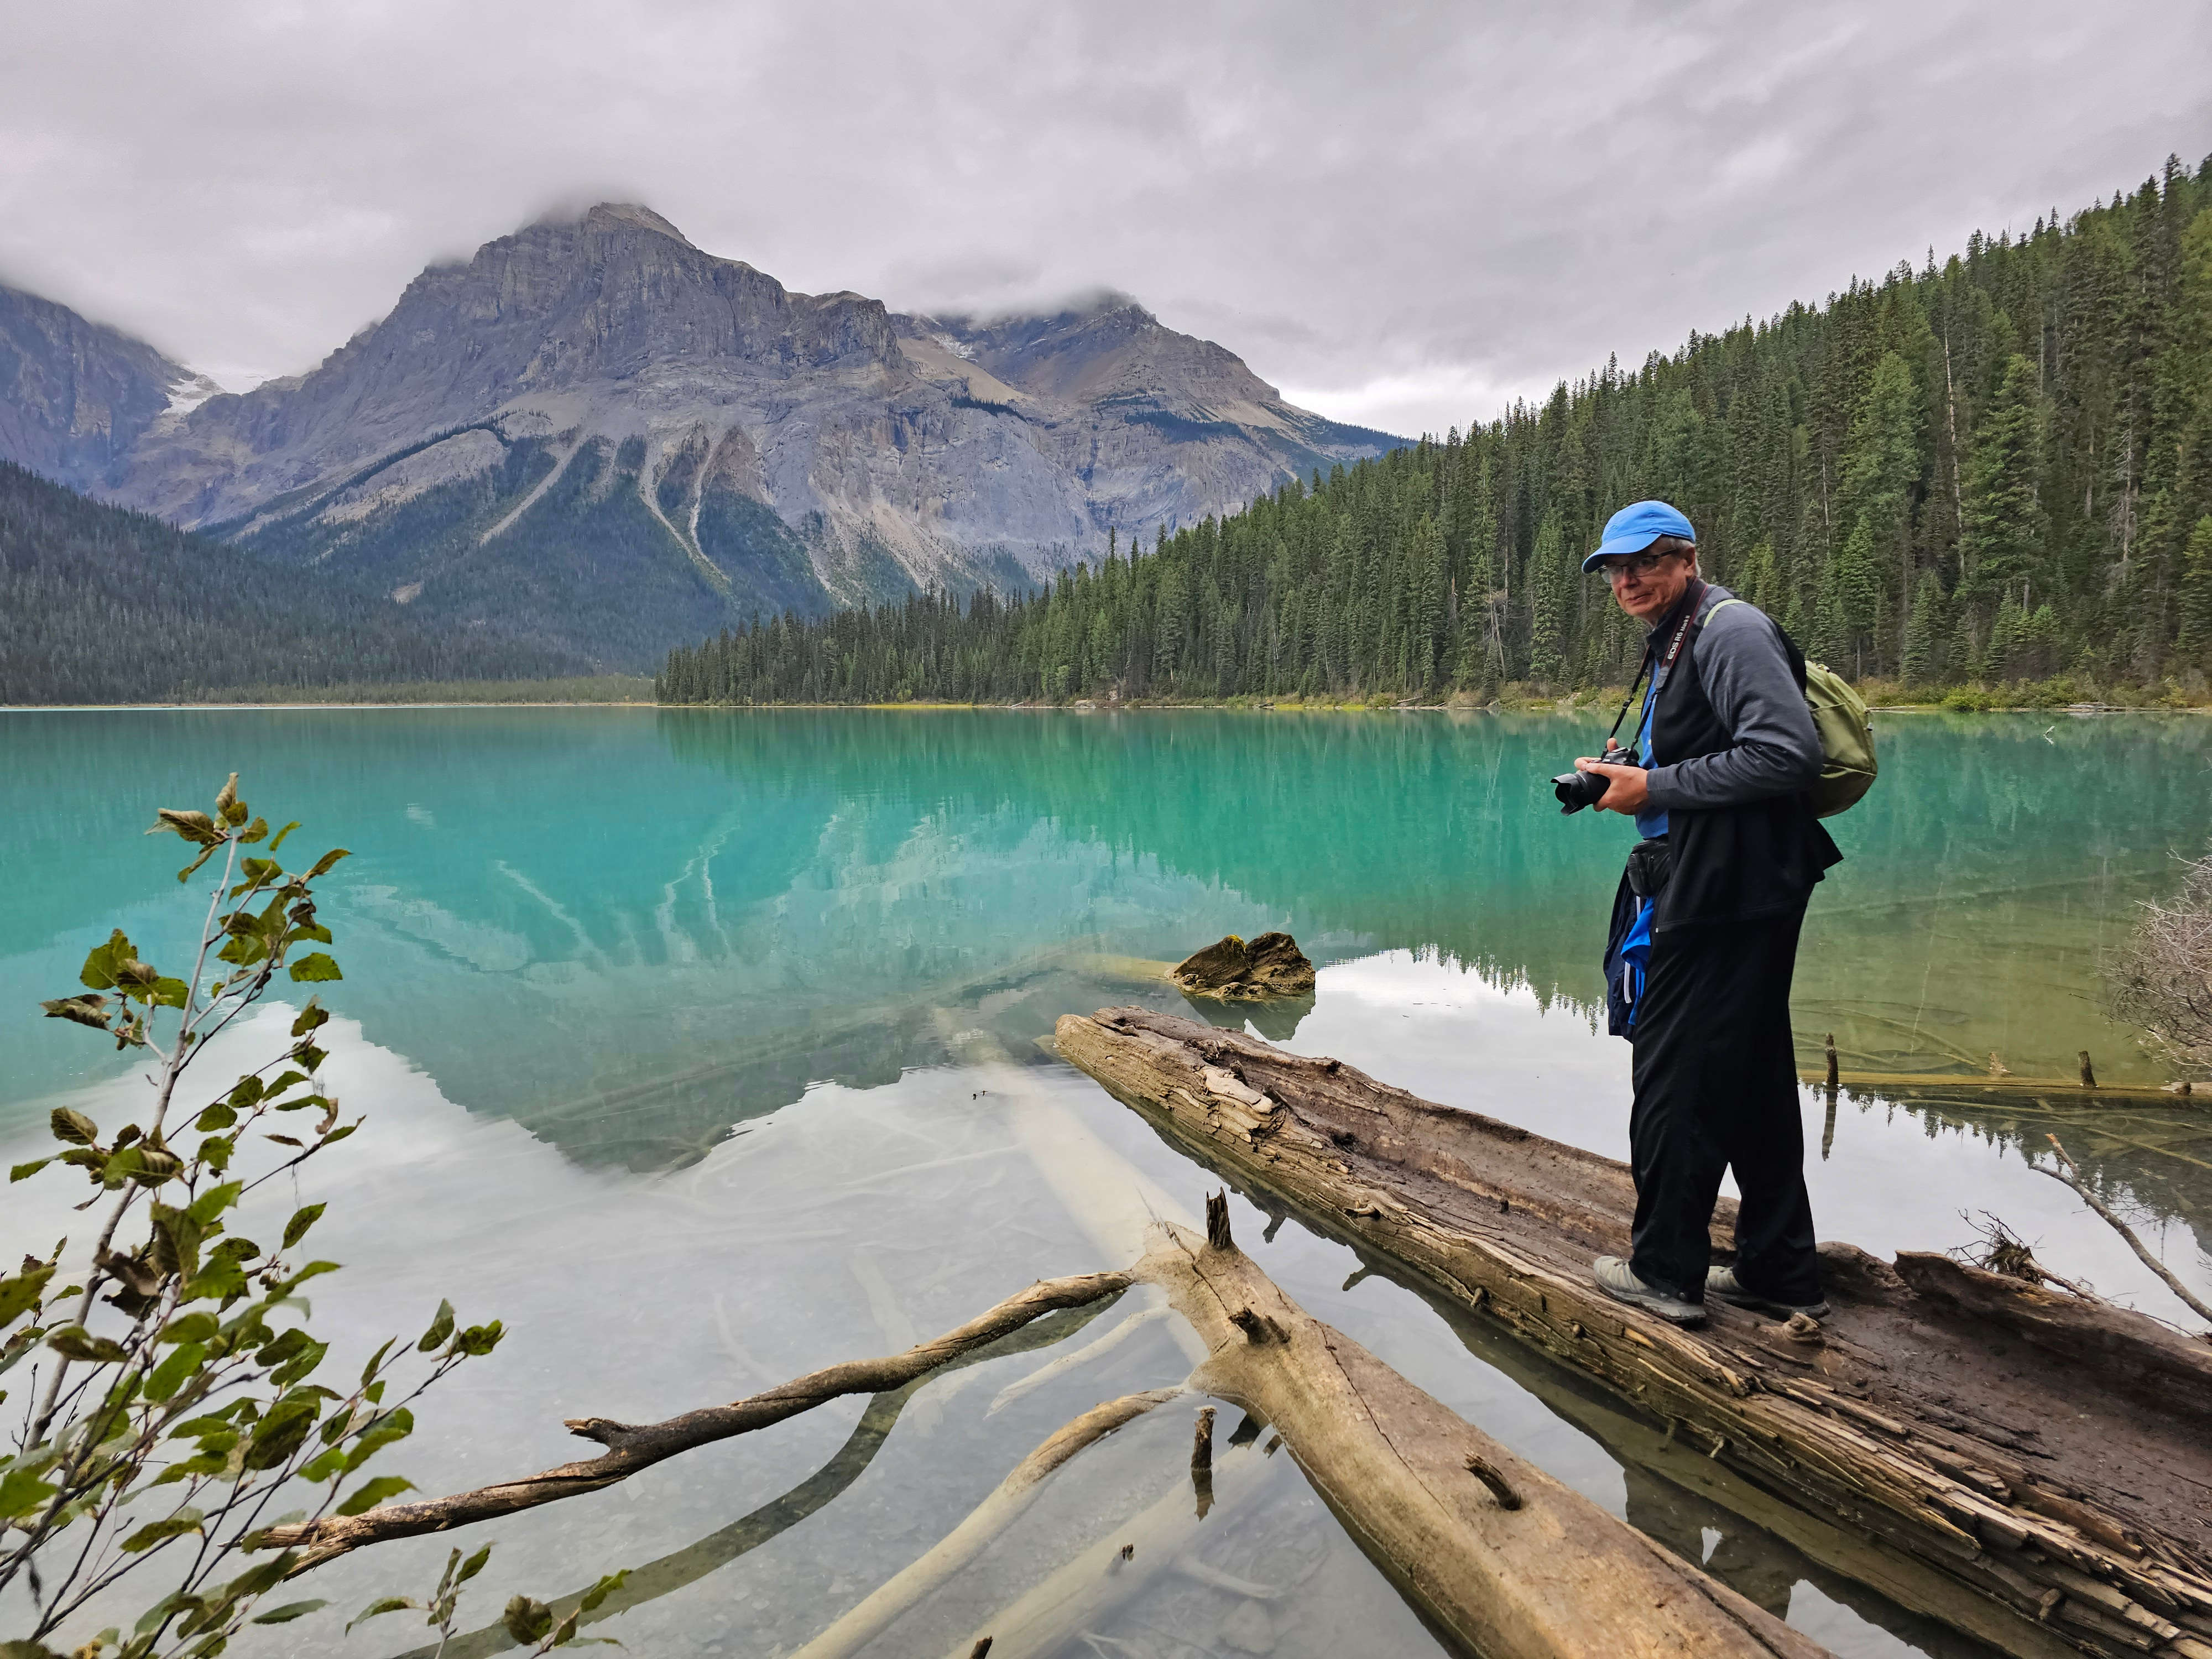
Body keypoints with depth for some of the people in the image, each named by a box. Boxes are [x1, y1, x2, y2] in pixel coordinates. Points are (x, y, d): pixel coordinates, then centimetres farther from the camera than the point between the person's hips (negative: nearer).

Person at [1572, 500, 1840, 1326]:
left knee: (1674, 1079, -1)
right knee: (1753, 1080, 15)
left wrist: (1658, 789, -19)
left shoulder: (1730, 629, -13)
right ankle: (1779, 1272, 26)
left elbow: (1788, 753, -24)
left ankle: (1666, 1271, 12)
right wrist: (1629, 773, 8)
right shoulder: (1676, 642, 19)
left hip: (1725, 897, -11)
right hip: (1725, 894, 11)